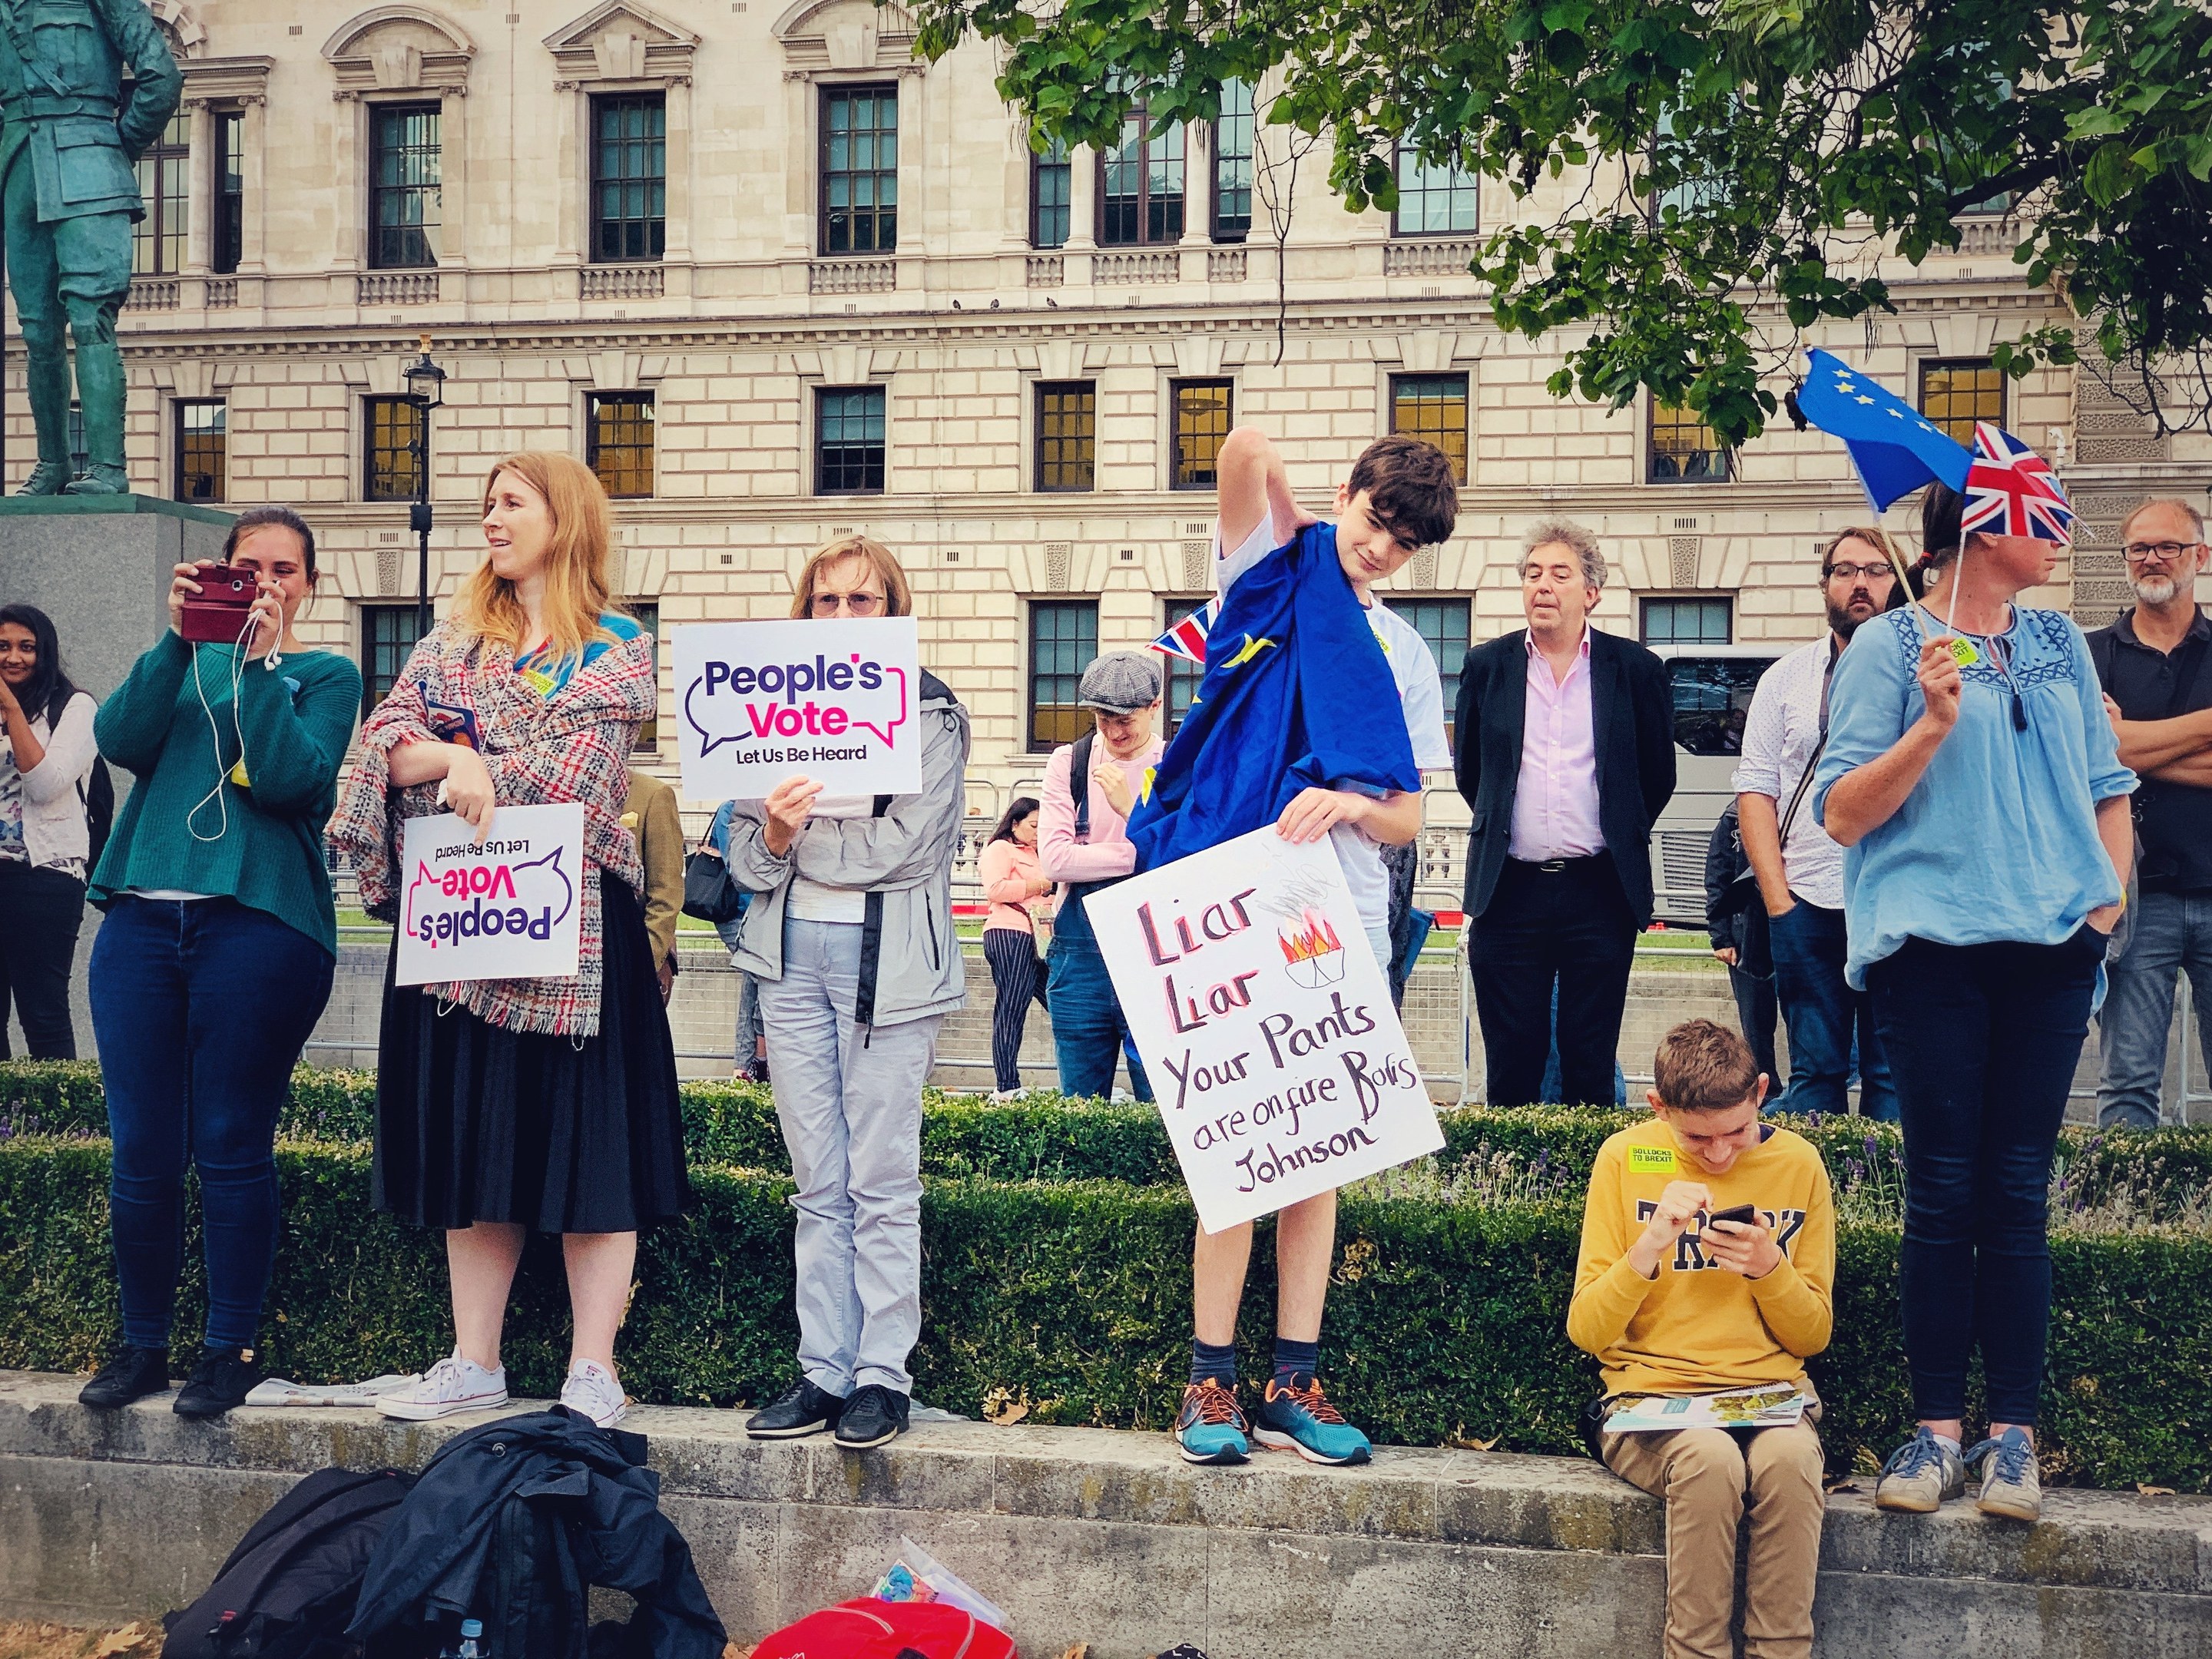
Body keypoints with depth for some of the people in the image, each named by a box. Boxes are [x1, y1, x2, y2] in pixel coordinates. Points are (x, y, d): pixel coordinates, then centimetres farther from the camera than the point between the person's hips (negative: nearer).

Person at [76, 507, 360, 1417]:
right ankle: (142, 1343, 17)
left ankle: (230, 1348, 11)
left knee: (232, 1150, -1)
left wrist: (260, 659, -10)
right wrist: (179, 637, -9)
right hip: (144, 920, 3)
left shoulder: (326, 675, 9)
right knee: (142, 1153, 4)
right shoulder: (183, 660, 18)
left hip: (258, 922, -3)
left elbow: (292, 780, -9)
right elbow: (121, 740, -1)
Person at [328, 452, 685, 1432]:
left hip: (573, 916, -5)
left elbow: (570, 780, -11)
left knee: (584, 1132, -4)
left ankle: (592, 1370, 1)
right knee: (469, 1133, 7)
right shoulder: (451, 643, 15)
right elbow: (382, 745, 2)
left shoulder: (616, 650, 1)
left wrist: (465, 768, -7)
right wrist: (455, 760, -16)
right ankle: (474, 1362, 15)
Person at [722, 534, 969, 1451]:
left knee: (882, 1182, -3)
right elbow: (746, 857, 9)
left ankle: (883, 1374, 3)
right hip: (792, 955, 4)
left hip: (885, 956, -4)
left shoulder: (929, 712, 2)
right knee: (817, 1187, 7)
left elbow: (906, 844, -11)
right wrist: (774, 832, -12)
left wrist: (800, 836, -5)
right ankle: (823, 1369, 11)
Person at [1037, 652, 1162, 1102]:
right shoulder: (1069, 761, 7)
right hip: (1080, 949, 2)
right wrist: (1144, 854, -10)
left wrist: (1130, 807, -13)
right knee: (1079, 1106, 9)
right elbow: (1054, 858, -5)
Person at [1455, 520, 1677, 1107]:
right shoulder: (1487, 665, 6)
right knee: (1510, 1069, 5)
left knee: (1591, 1069, 5)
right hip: (1509, 889, 1)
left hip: (1601, 892, -1)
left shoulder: (1636, 669, 1)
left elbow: (1658, 776, 11)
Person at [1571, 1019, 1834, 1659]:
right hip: (1653, 1394, -1)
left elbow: (1813, 1335, 10)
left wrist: (1770, 1266, -10)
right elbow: (1586, 1331, -2)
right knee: (1709, 1458, -35)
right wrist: (1651, 1244, -17)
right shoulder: (1626, 1157, 0)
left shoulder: (1797, 1162, 4)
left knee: (1789, 1458, -33)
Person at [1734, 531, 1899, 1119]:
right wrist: (1776, 896, -1)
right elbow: (1755, 790, 9)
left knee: (1894, 1072, 0)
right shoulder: (1785, 678, 12)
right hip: (1808, 903, 1)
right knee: (1815, 1069, 5)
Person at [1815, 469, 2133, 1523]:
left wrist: (2108, 895, 7)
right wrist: (1933, 726, -15)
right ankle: (1938, 1428, 5)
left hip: (2048, 948, 4)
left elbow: (2108, 786, 22)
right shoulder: (1889, 649, 1)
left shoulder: (2060, 645, 16)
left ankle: (2013, 1434, 6)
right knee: (1944, 1192, -2)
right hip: (1933, 946, -4)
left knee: (2018, 1191, 3)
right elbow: (1842, 816, -4)